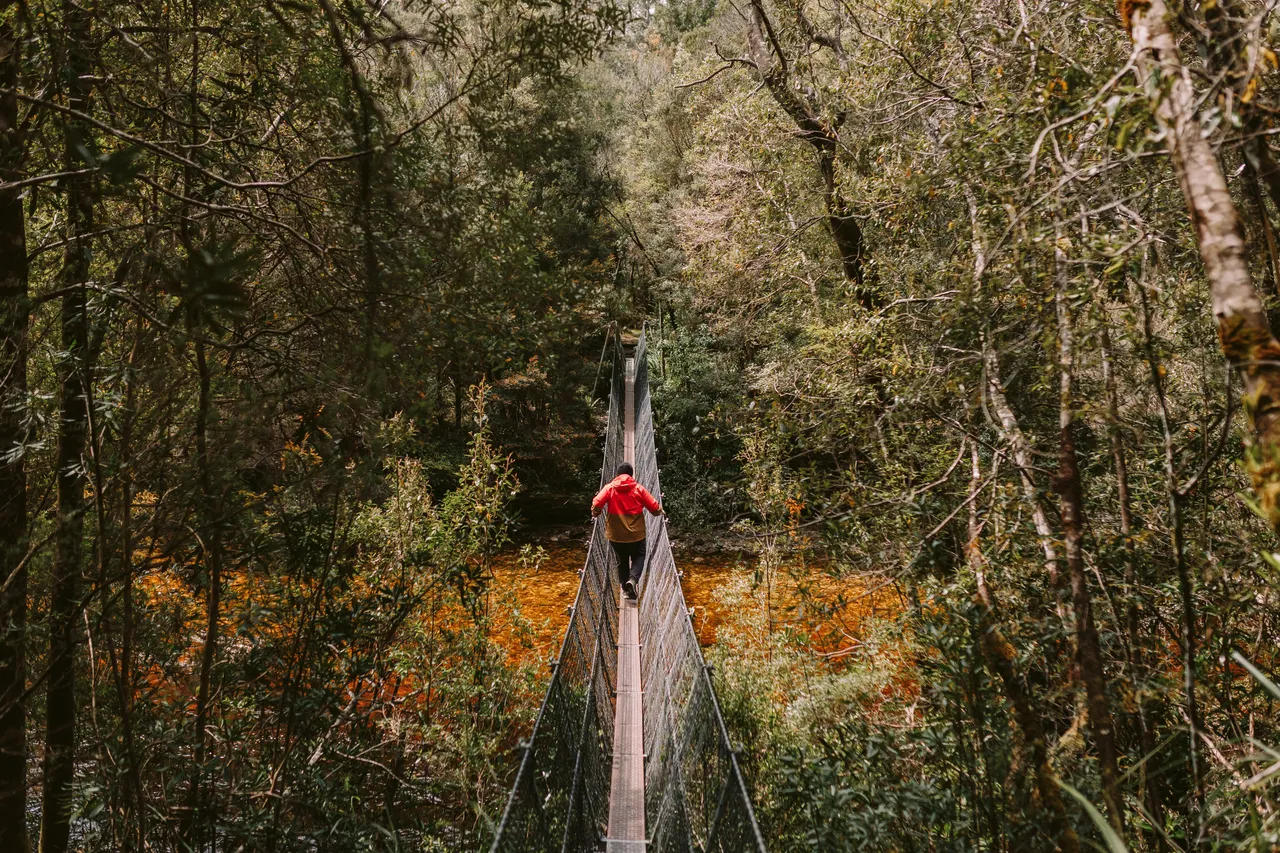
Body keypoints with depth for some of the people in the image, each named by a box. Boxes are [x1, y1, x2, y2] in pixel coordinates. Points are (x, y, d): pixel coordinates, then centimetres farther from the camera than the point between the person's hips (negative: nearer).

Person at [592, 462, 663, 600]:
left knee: (622, 561, 19)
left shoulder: (609, 488, -3)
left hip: (616, 534, 1)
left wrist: (596, 512, 7)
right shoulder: (639, 489, -3)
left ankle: (625, 588, 20)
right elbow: (655, 508, -4)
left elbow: (597, 503, -15)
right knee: (638, 557, 16)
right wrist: (660, 511, 19)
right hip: (636, 533, -1)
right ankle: (633, 580, -9)